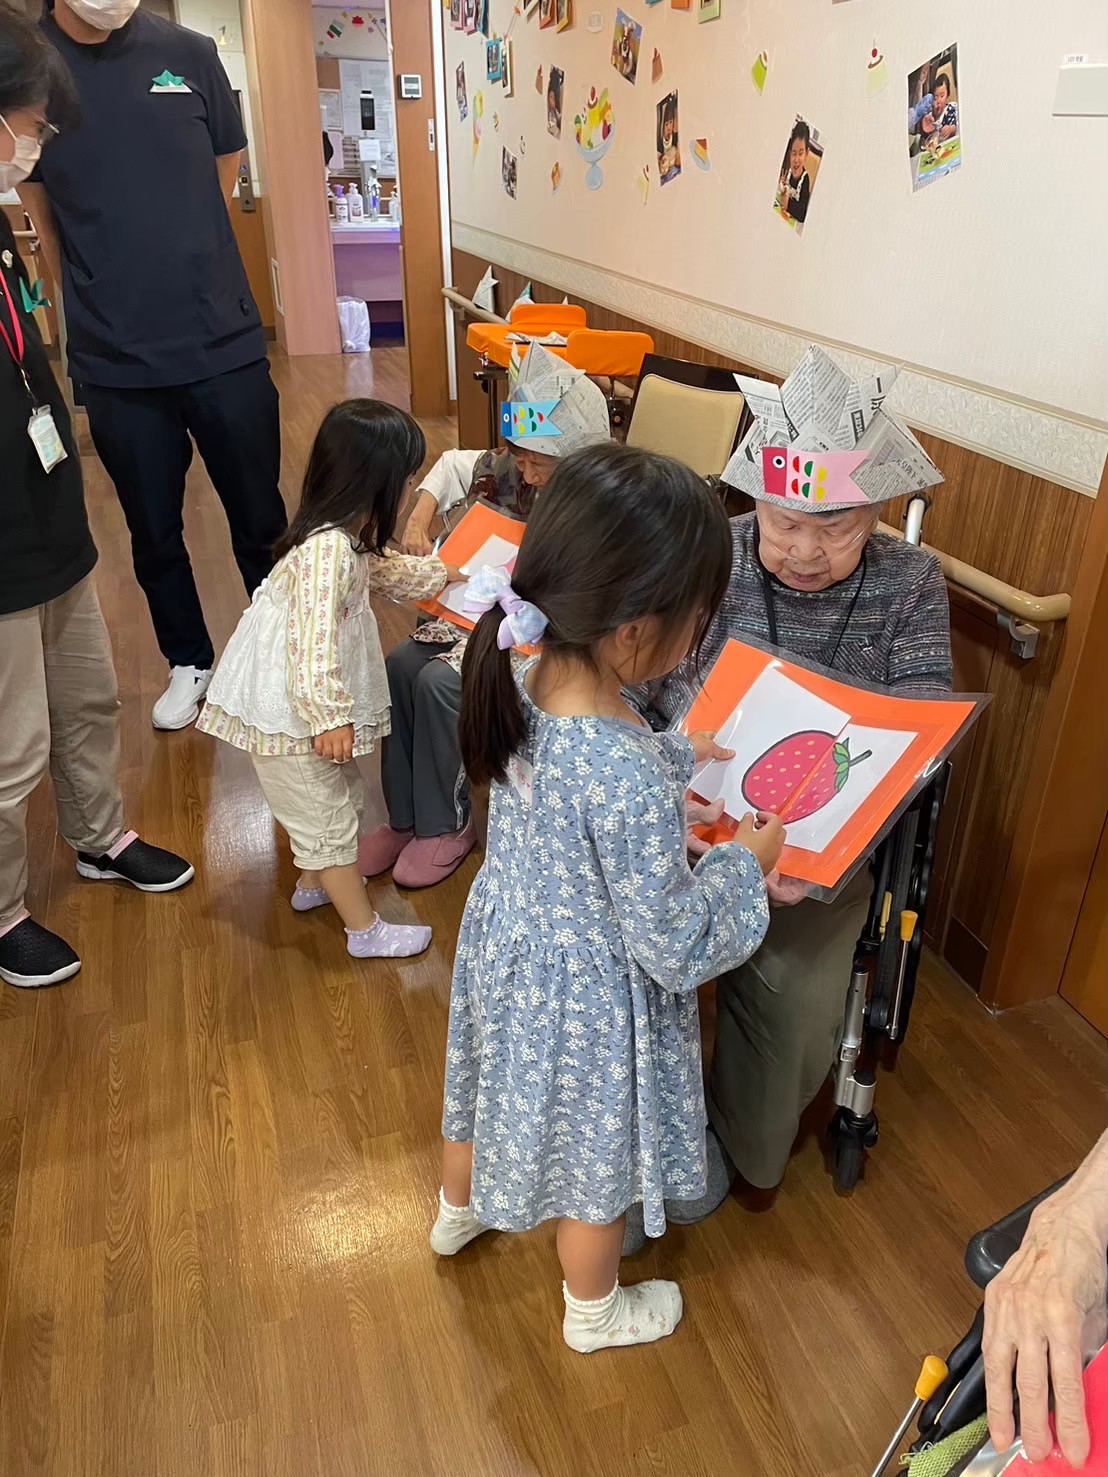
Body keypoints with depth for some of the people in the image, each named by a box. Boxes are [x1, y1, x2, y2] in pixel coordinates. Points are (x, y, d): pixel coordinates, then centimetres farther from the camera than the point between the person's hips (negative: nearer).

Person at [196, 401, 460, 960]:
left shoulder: (349, 534, 3)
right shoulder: (328, 548, -28)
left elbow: (383, 569, 24)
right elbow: (313, 641, -31)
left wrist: (442, 574, 31)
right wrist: (329, 717, -28)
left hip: (301, 698, 10)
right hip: (287, 709, -10)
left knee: (337, 794, 25)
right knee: (326, 814, 3)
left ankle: (314, 881, 46)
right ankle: (365, 930, 16)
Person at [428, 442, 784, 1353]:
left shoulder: (525, 684, -17)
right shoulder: (630, 783, -40)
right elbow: (673, 945, -26)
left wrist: (675, 757, 10)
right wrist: (747, 862, -11)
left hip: (505, 944, 7)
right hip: (589, 997, -7)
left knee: (492, 1092, 34)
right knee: (595, 1158, 23)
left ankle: (457, 1212, 66)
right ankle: (595, 1313, 54)